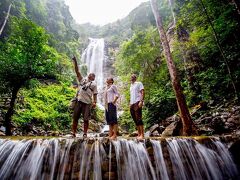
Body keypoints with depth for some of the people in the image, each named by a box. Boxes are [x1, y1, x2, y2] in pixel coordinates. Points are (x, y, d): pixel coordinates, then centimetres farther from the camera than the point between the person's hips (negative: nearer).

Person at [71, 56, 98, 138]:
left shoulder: (94, 84, 10)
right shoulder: (82, 80, 17)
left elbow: (95, 94, 3)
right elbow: (77, 71, 10)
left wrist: (95, 102, -12)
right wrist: (75, 62, 3)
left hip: (87, 103, -2)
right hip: (79, 101, 2)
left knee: (86, 119, 1)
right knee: (75, 118, 5)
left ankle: (85, 133, 12)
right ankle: (73, 133, 15)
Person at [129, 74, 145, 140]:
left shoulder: (139, 83, 3)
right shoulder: (131, 86, 24)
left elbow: (142, 92, -8)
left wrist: (141, 101, -19)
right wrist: (130, 103, 15)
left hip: (137, 102, -8)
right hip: (132, 104, 8)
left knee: (138, 119, -12)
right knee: (135, 120, 7)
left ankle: (142, 135, -8)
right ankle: (139, 134, 13)